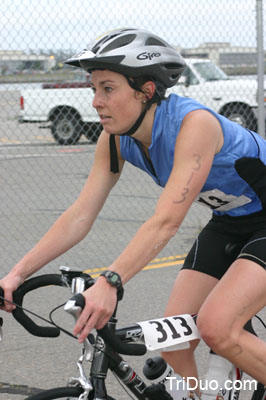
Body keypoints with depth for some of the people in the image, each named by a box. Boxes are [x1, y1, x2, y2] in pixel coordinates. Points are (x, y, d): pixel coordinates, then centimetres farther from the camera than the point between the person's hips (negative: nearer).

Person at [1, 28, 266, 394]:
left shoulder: (193, 123, -32)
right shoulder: (117, 138, -10)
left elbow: (166, 222, -40)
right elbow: (80, 215, -10)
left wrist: (109, 282, -52)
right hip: (228, 223, 7)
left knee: (216, 327, -25)